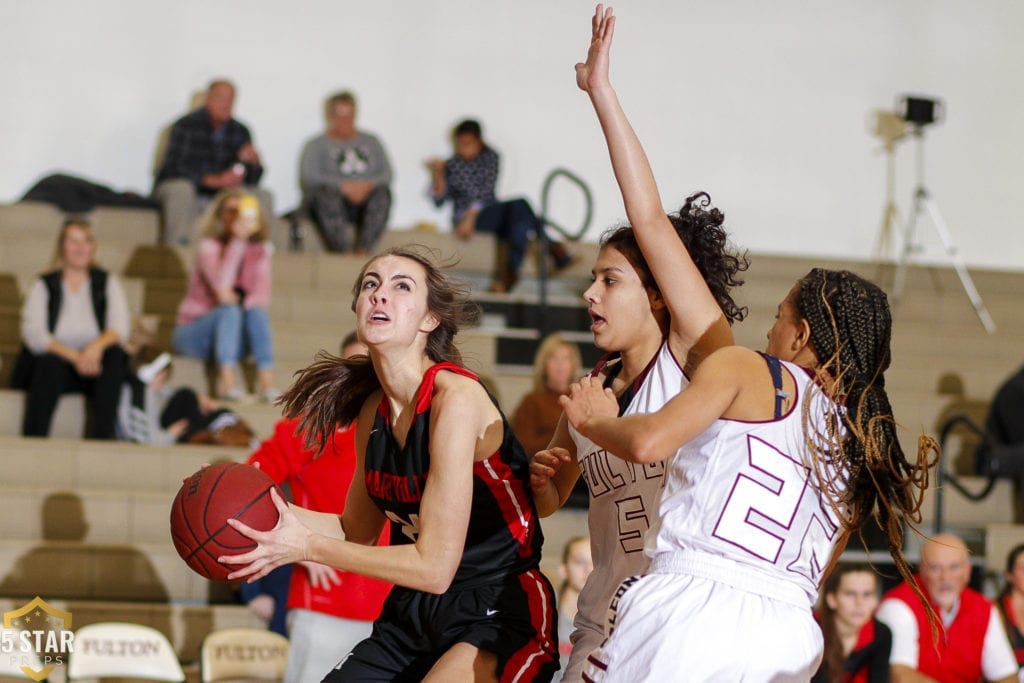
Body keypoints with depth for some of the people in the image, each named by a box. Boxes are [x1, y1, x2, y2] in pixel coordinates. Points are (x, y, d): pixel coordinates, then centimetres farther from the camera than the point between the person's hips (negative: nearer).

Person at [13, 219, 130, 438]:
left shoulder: (107, 282, 12)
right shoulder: (44, 286, 7)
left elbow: (120, 327, -4)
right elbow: (33, 334, -8)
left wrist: (97, 346, -28)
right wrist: (74, 356, -25)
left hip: (94, 364, 1)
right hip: (56, 365, -1)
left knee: (115, 354, -30)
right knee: (48, 363, -35)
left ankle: (103, 439, -38)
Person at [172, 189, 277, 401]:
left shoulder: (259, 252, 3)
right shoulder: (209, 247, -11)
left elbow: (263, 296, -9)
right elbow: (221, 286, -30)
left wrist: (243, 302, -30)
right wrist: (237, 240, -33)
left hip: (233, 332, 4)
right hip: (193, 333, -4)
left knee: (257, 312, -25)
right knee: (229, 311, -32)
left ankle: (267, 382, -38)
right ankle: (227, 382, -44)